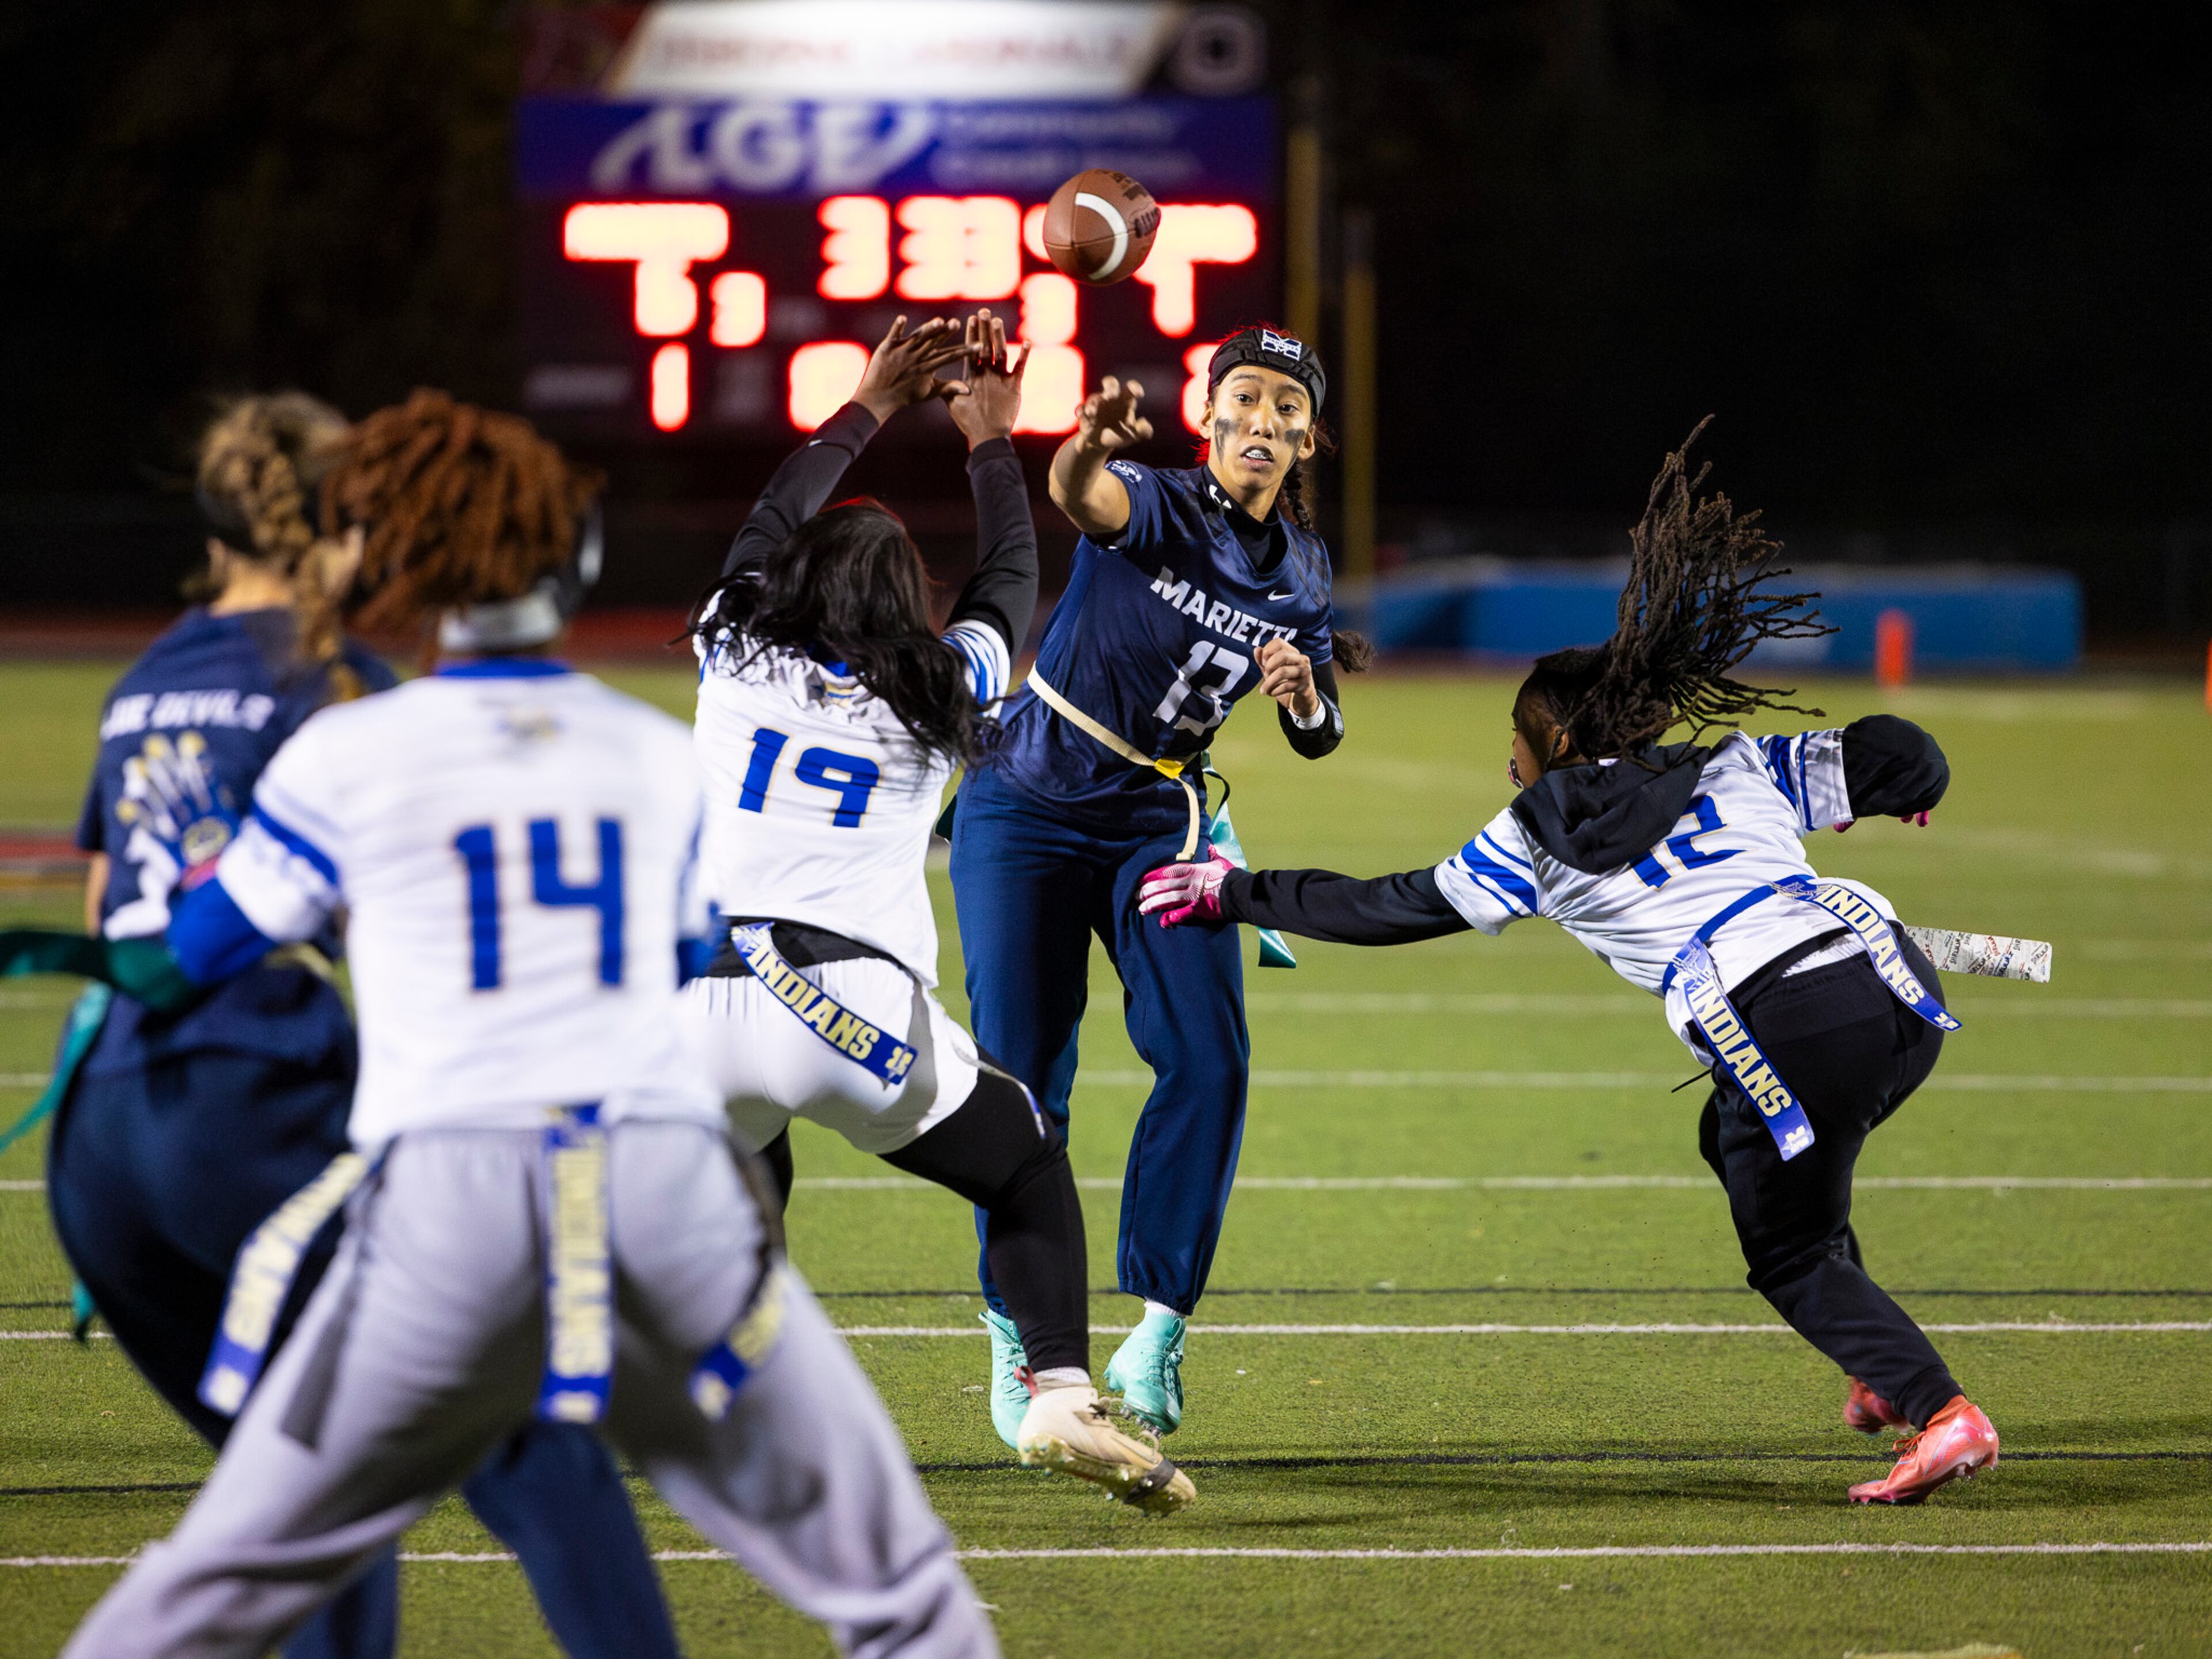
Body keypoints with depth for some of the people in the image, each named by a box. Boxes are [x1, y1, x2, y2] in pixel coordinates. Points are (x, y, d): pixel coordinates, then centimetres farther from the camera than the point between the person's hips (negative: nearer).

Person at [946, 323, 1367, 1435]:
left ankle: (1158, 1331, -8)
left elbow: (1318, 738, 12)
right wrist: (1089, 449, -66)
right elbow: (1082, 496, -42)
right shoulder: (1157, 508, -16)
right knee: (1020, 1080, -5)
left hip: (1158, 826, 4)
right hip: (1027, 814, -4)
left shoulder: (1297, 568, 2)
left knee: (1207, 1061, -13)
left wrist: (1304, 693, -13)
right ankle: (1020, 1335, 10)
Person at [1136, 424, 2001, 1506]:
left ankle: (1941, 1414, -7)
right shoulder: (1738, 768, 20)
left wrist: (1237, 895, 28)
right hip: (1896, 992, 6)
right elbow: (1901, 759, 15)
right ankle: (1886, 1368, 29)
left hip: (1793, 1040, -6)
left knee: (1793, 1262, 14)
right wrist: (1894, 785, 40)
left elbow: (1391, 909, 19)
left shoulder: (1537, 845, 12)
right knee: (1735, 1139, 33)